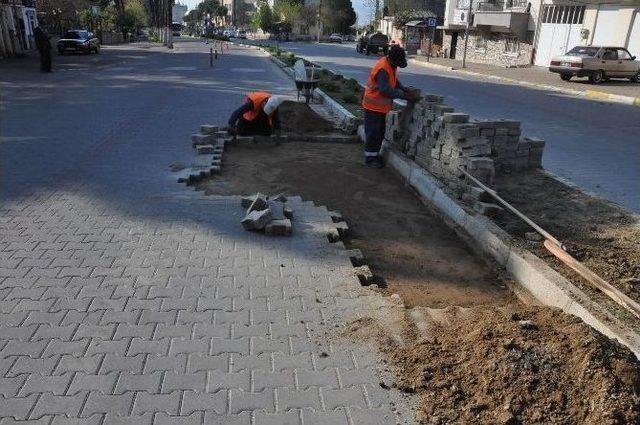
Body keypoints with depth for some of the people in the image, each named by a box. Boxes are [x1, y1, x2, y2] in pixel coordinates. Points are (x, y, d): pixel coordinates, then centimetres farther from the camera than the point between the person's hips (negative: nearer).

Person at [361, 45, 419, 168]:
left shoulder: (391, 65, 3)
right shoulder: (382, 69, -27)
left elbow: (394, 80, 16)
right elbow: (386, 90, -31)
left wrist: (404, 89, -1)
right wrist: (405, 96, -27)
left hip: (382, 106, 9)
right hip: (374, 106, -9)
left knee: (380, 132, 17)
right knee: (373, 132, -1)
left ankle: (375, 154, 29)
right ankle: (370, 158, 9)